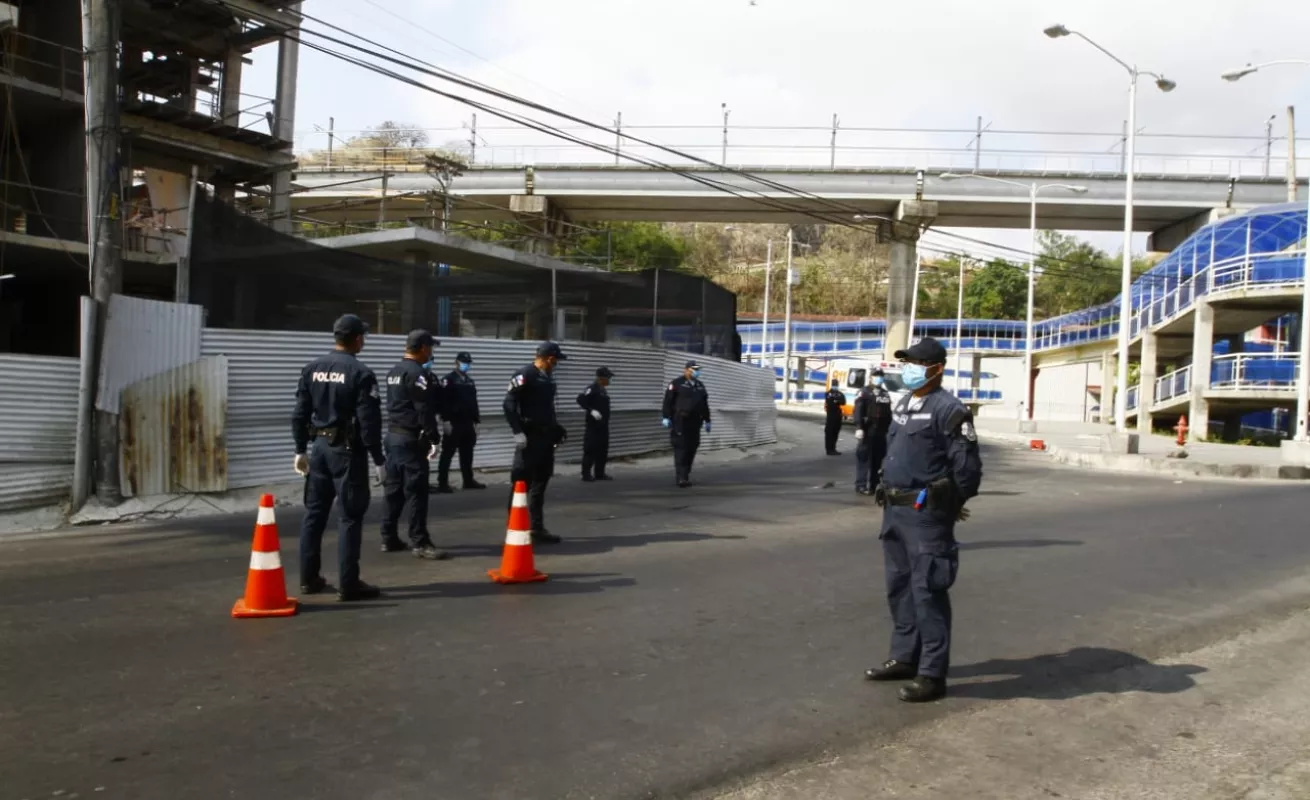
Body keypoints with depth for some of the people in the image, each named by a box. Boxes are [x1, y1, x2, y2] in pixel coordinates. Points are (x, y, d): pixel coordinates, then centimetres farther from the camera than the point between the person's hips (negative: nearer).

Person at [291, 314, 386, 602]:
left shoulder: (312, 368, 7)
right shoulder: (361, 373, -13)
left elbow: (300, 413, 9)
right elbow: (369, 421, -15)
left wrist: (300, 450, 16)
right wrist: (378, 460, -9)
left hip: (320, 446, 7)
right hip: (347, 450, -7)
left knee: (314, 513, 13)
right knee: (350, 518, -2)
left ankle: (309, 578, 21)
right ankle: (348, 584, 0)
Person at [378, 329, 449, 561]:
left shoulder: (394, 372, 16)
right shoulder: (417, 373, -15)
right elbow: (425, 410, -19)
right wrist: (433, 438, -16)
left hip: (393, 435, 10)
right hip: (411, 439, -10)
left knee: (393, 489, 13)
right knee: (416, 492, -7)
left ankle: (389, 539, 17)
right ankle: (420, 543, -5)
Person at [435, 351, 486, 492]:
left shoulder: (470, 381, 17)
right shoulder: (448, 380, -5)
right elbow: (443, 401, -12)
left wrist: (476, 422, 15)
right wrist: (446, 421, -19)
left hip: (468, 424, 7)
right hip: (453, 423, -7)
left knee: (467, 454, 12)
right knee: (447, 454, -4)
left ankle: (469, 480, 19)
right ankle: (442, 483, -2)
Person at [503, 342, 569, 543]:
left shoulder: (547, 378, 16)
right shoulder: (524, 376, -11)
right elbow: (509, 404, -17)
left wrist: (557, 429, 21)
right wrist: (518, 432, -23)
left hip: (545, 438, 9)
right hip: (529, 438, -9)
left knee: (539, 484, 13)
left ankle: (537, 529, 21)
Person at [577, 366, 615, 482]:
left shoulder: (603, 390, 15)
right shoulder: (592, 389, -13)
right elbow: (580, 399, -24)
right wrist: (591, 410, -30)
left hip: (603, 425, 9)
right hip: (593, 425, -9)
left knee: (602, 449, 10)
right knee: (591, 449, -8)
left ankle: (600, 473, 16)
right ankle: (586, 474, -4)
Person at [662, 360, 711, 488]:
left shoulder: (700, 386, 20)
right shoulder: (676, 383, -1)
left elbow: (705, 404, 24)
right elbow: (668, 401, -6)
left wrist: (707, 420, 22)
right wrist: (666, 417, -11)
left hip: (694, 422, 7)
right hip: (680, 421, -6)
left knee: (692, 448, 5)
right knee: (681, 448, -10)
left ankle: (684, 475, 15)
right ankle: (681, 478, -11)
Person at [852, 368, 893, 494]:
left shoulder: (885, 394, 19)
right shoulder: (864, 392, -2)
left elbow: (888, 414, 20)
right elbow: (858, 411, -12)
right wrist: (859, 428, -21)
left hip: (881, 432, 6)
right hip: (867, 431, -6)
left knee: (878, 458, 8)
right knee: (864, 457, -7)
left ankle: (874, 484, 16)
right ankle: (861, 484, -6)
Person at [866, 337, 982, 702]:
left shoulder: (948, 409, -13)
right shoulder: (902, 405, 15)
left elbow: (968, 466, -14)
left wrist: (951, 505, -3)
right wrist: (888, 490, 17)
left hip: (926, 513, -9)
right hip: (894, 510, 9)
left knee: (927, 592, -5)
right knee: (899, 587, 16)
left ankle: (932, 675, 3)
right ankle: (905, 658, 29)